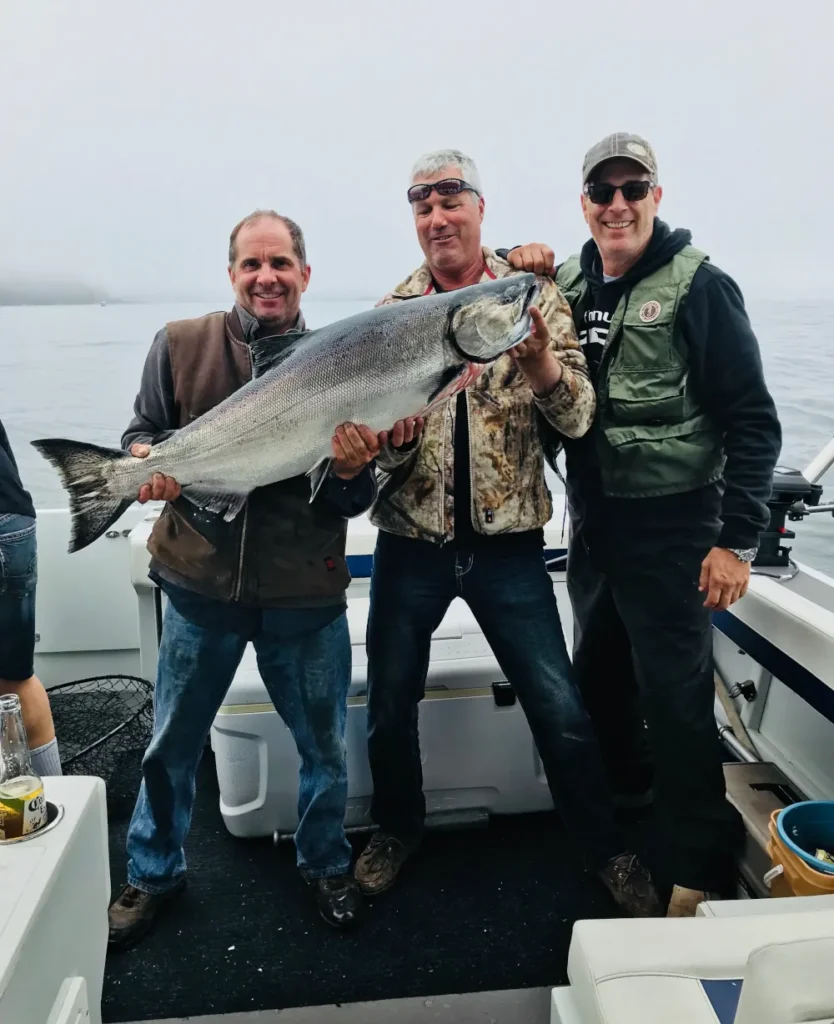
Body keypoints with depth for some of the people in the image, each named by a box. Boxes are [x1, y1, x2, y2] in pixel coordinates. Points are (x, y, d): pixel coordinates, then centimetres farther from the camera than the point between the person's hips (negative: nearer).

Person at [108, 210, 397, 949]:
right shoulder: (181, 345, 0)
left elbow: (355, 503, -1)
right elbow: (141, 432, 8)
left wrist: (352, 470, -24)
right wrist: (148, 459, -15)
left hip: (306, 595, 0)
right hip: (201, 584, 1)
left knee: (325, 746, 14)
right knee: (172, 743, 15)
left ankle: (327, 865, 41)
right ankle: (153, 875, 40)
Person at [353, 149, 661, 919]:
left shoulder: (535, 296, -1)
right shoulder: (391, 310, 3)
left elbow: (577, 418, -8)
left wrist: (543, 361, -29)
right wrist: (391, 435, -19)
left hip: (508, 543, -2)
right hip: (410, 543, 2)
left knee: (561, 710, 3)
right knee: (390, 702, 14)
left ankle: (605, 848, 29)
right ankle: (397, 827, 41)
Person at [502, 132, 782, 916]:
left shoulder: (697, 286, -10)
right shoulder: (567, 284, 6)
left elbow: (753, 422, -11)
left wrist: (738, 538, -15)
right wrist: (520, 274, -1)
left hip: (670, 528, -6)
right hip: (592, 523, 6)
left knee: (675, 694, -1)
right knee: (598, 673, 20)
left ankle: (703, 868, 18)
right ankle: (626, 799, 46)